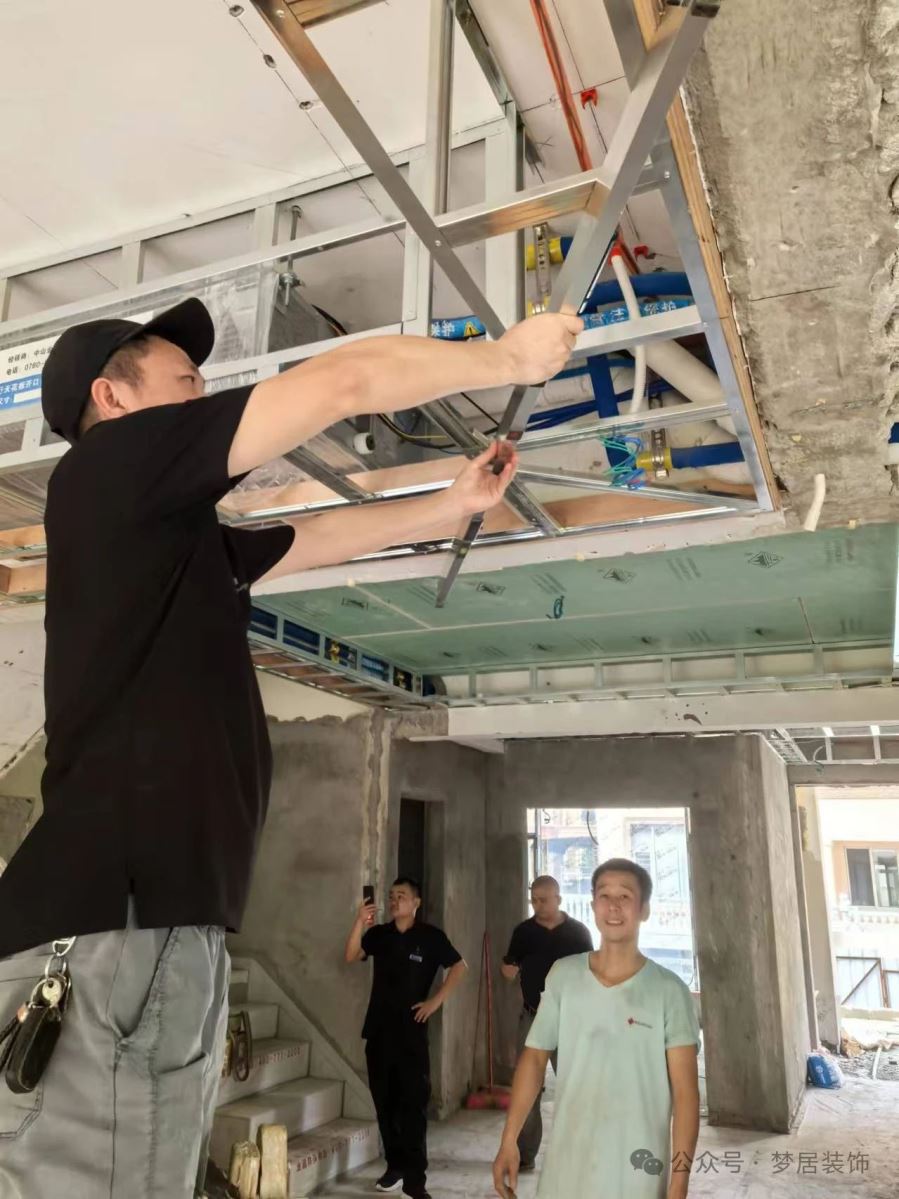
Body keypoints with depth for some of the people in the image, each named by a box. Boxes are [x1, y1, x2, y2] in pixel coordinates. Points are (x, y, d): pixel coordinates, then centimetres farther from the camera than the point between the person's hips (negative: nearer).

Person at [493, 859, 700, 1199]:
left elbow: (685, 1093, -9)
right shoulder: (563, 976, -3)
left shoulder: (669, 991, -10)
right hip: (565, 1168, 3)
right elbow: (534, 1057, 4)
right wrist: (509, 1141, 0)